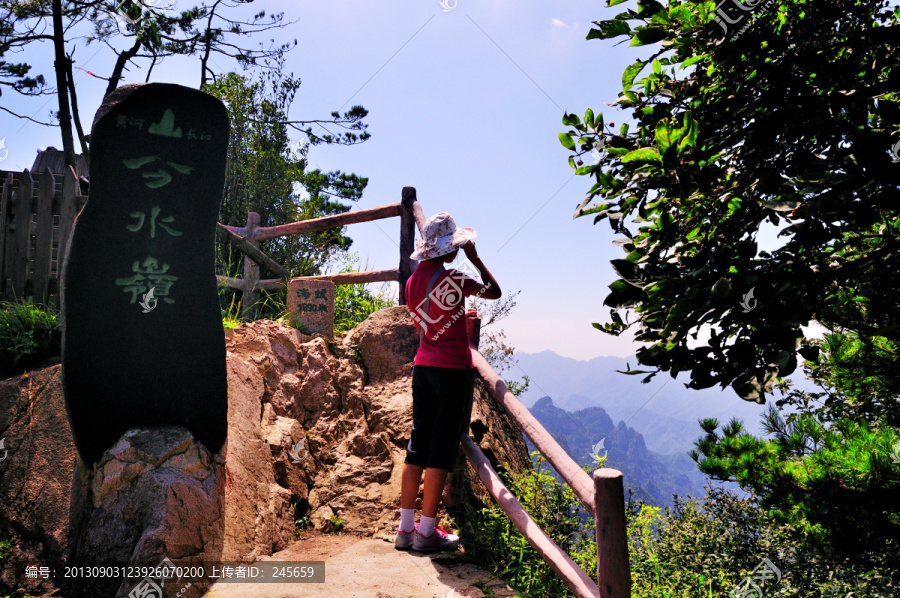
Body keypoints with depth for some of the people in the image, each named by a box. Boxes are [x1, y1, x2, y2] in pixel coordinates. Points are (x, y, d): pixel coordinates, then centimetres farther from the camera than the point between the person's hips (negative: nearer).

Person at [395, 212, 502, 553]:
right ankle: (426, 532, 8)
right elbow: (495, 292, 0)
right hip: (452, 368, -7)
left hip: (423, 366, 7)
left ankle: (406, 528, 19)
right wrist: (474, 257, 6)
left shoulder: (413, 281, 9)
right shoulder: (452, 279, -13)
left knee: (418, 446, 12)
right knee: (442, 448, 0)